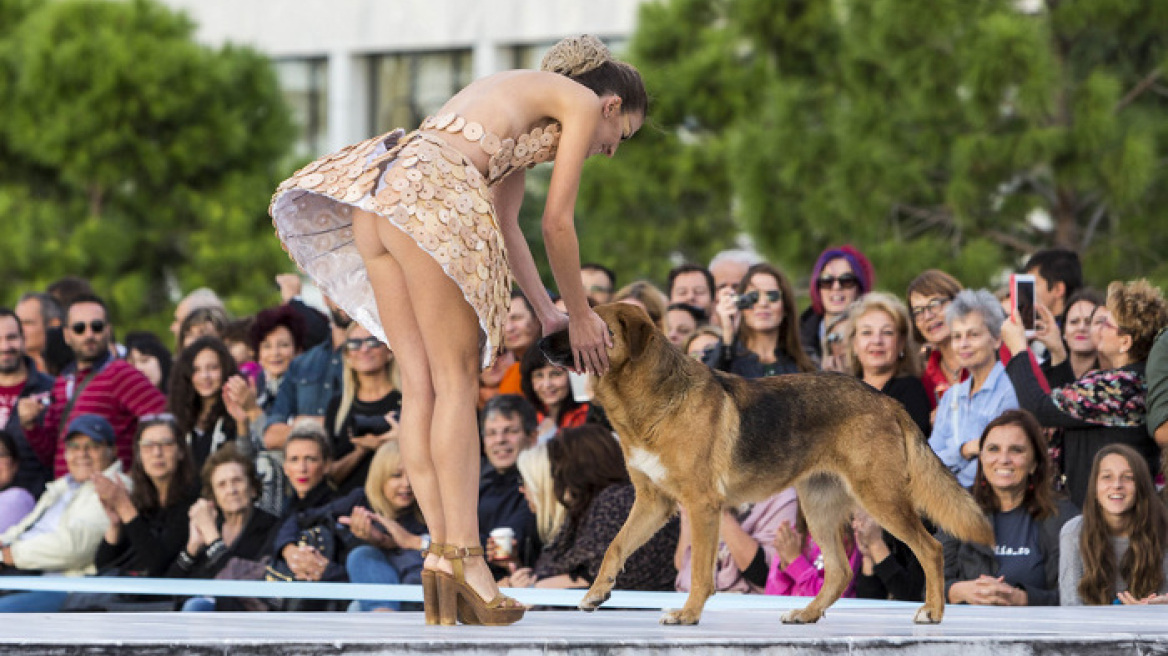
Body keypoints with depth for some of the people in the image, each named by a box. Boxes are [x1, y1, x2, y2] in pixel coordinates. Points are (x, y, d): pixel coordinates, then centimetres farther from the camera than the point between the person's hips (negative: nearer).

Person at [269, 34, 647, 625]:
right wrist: (580, 316, 18)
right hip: (432, 195, -8)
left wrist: (546, 312, 32)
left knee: (421, 384, 5)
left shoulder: (525, 96, 35)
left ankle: (443, 548, 0)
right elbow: (557, 224, 7)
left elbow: (506, 225, 33)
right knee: (456, 381, -6)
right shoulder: (583, 103, 11)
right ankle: (463, 554, -12)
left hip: (375, 195, 8)